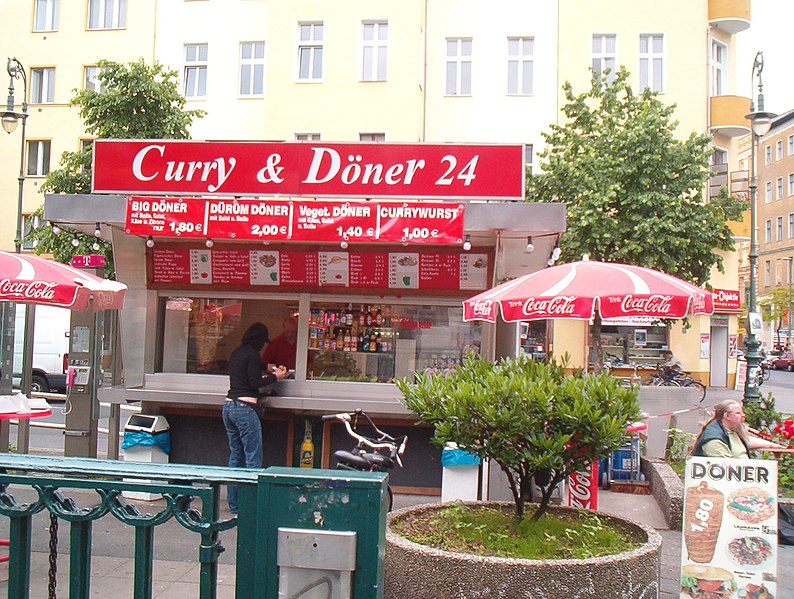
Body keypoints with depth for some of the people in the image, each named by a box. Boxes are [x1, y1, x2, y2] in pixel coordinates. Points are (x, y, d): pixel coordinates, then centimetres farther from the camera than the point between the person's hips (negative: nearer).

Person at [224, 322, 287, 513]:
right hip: (244, 407, -9)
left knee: (235, 456, 12)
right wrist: (275, 377, -2)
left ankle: (234, 504, 16)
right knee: (253, 458, -5)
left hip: (229, 405, 9)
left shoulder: (236, 352, 15)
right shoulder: (252, 354, -9)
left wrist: (262, 374, 30)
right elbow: (254, 383, -13)